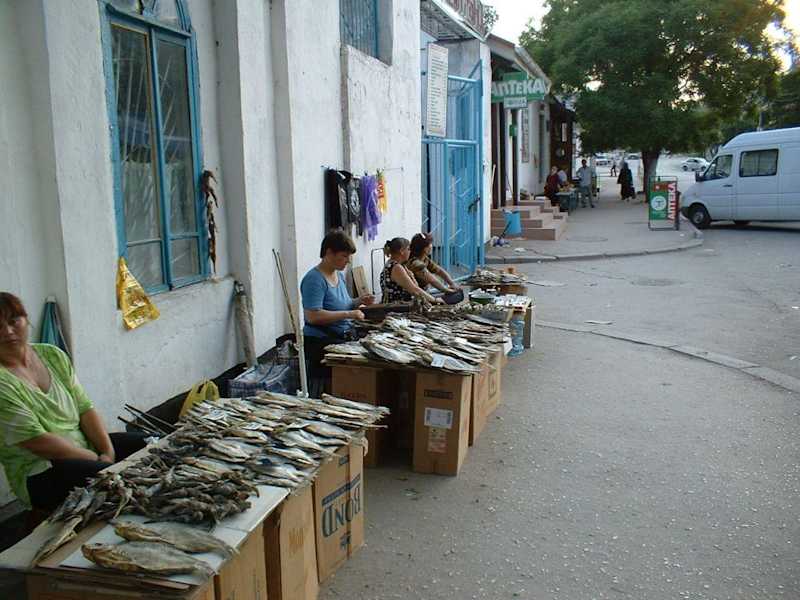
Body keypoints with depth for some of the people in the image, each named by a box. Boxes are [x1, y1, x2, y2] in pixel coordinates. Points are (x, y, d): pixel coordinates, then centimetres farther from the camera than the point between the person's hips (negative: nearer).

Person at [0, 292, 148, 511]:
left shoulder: (53, 355, 6)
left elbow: (84, 407, 4)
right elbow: (37, 441, -18)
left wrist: (108, 450, -10)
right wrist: (96, 458, -16)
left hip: (87, 446, 7)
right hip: (40, 474, -7)